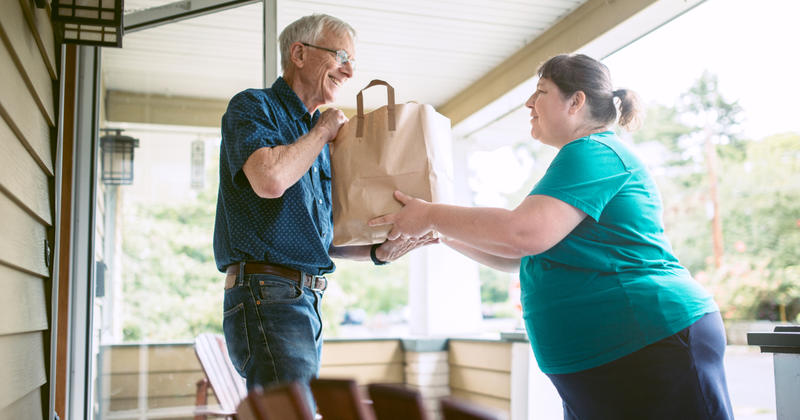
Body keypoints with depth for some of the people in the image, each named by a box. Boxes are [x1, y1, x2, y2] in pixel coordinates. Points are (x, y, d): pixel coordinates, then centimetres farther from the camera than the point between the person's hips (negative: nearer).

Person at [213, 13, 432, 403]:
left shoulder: (315, 137, 22)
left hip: (307, 303, 9)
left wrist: (376, 252, 6)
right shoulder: (252, 106, -1)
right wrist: (323, 132, -6)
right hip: (266, 296, -9)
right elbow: (269, 179, -24)